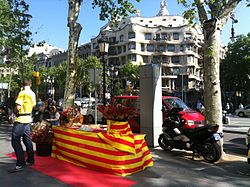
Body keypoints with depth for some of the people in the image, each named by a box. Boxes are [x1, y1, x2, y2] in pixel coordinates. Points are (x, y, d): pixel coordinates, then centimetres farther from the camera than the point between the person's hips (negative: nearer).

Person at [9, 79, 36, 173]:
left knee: (15, 141, -5)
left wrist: (15, 111, -2)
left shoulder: (22, 93, -15)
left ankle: (20, 164, -6)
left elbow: (18, 107, -21)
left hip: (20, 120, -8)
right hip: (28, 119, 8)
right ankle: (30, 160, 23)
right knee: (27, 140, 15)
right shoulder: (33, 94, 9)